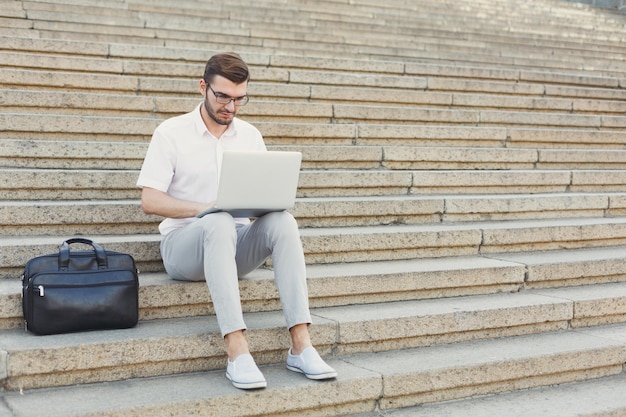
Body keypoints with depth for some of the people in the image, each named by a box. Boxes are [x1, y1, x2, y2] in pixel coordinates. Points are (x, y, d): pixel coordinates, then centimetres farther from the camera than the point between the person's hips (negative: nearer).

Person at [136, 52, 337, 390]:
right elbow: (150, 200, -10)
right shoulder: (171, 133, -2)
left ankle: (300, 346, -33)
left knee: (282, 221, -28)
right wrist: (204, 208, -24)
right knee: (220, 222, -38)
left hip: (233, 244, 4)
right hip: (184, 241, -4)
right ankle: (237, 353, -45)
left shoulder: (250, 135, 11)